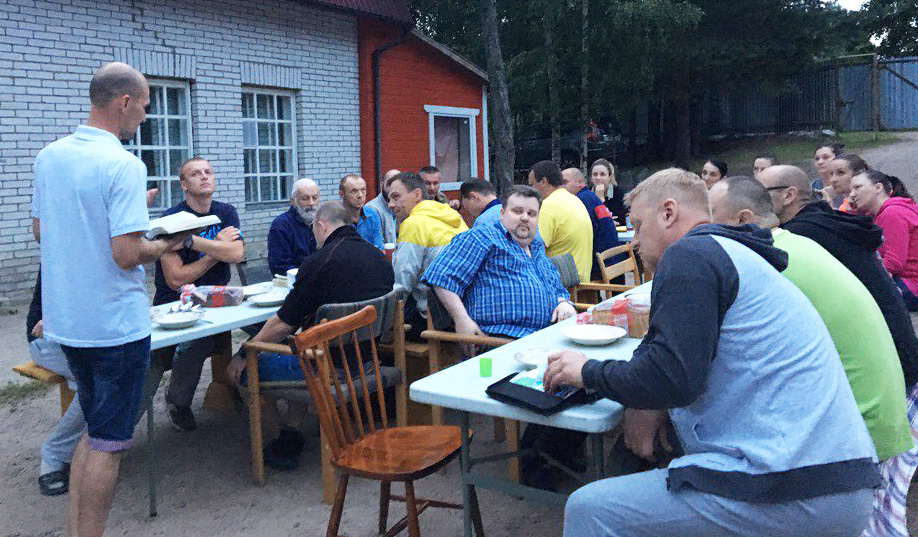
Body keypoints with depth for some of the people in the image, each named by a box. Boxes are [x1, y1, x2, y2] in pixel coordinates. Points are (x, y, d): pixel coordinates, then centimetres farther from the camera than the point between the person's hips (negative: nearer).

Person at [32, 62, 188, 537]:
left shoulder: (49, 156, 5)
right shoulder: (124, 166, -19)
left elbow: (39, 229, 16)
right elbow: (127, 254, -24)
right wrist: (166, 244, -4)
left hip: (64, 320, 8)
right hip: (115, 324, -8)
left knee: (94, 430, 21)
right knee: (109, 442, 5)